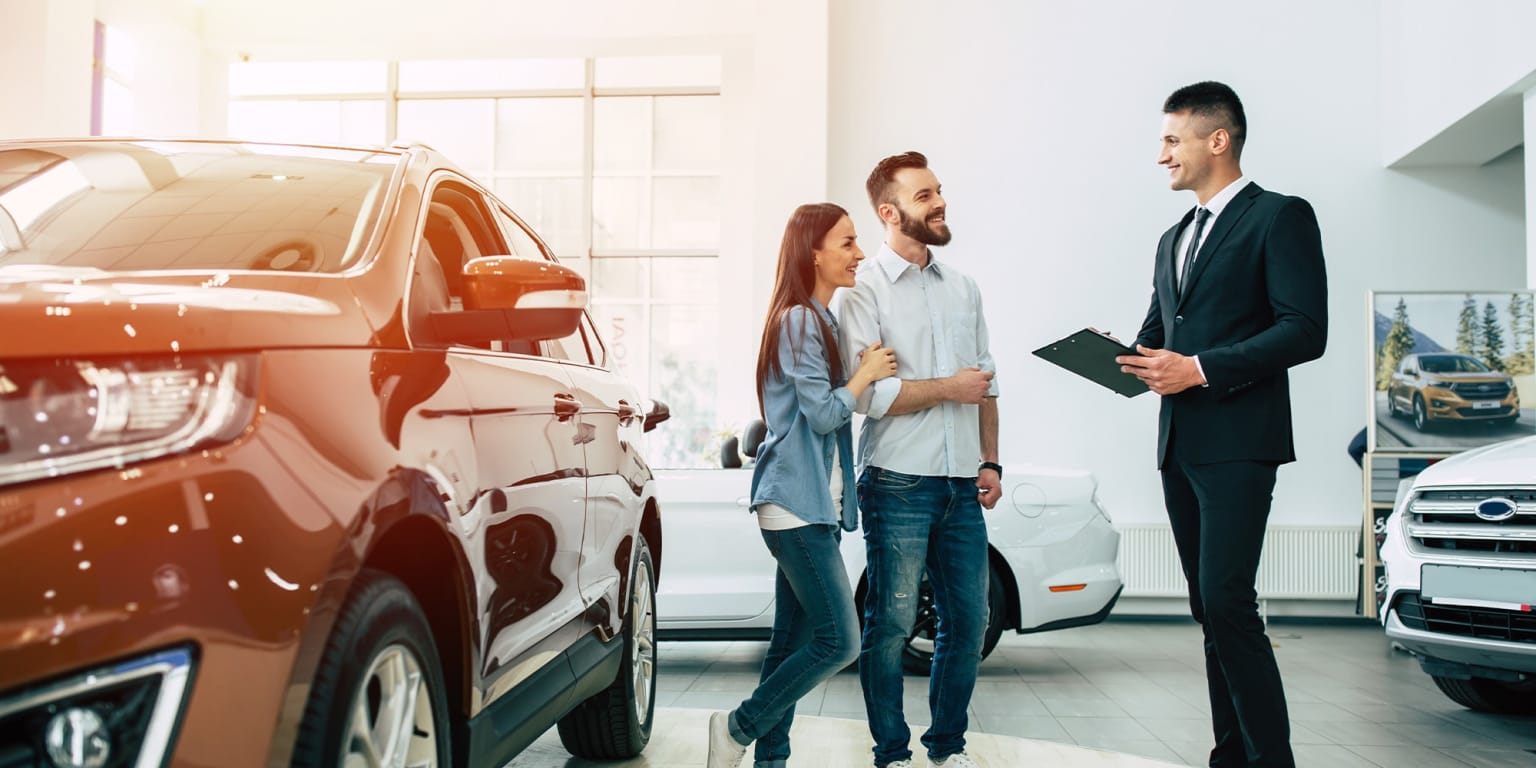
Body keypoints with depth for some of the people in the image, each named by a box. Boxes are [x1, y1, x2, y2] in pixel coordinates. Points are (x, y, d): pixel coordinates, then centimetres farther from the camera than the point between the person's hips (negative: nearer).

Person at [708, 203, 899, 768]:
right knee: (839, 641, -10)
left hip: (813, 504, 10)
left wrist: (866, 369, 5)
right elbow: (824, 414, -16)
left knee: (795, 642, 10)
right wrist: (867, 373, -2)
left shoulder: (820, 321, 18)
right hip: (797, 503, -10)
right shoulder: (799, 321, -12)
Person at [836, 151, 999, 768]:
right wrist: (949, 387, -8)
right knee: (891, 624, 0)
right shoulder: (863, 290, -4)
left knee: (968, 620, 9)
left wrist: (990, 463, 11)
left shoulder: (962, 287, 14)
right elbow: (868, 394, -14)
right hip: (898, 485, -5)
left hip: (961, 486, 6)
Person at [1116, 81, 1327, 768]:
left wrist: (1200, 370, -18)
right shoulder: (1173, 239, 21)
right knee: (1210, 608, 10)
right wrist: (1130, 359, 1)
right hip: (1179, 445, 8)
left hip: (1238, 443, -8)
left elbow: (1306, 330, -13)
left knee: (1227, 602, -15)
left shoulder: (1280, 217, -3)